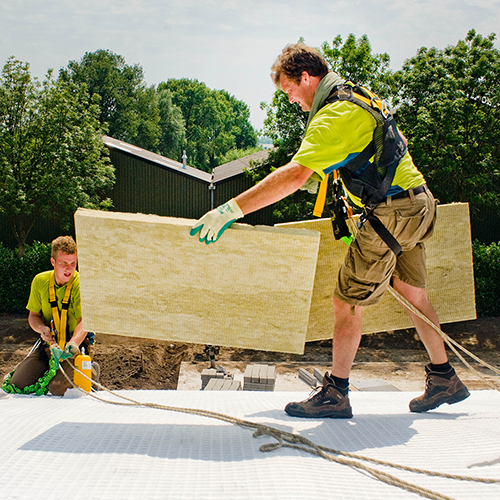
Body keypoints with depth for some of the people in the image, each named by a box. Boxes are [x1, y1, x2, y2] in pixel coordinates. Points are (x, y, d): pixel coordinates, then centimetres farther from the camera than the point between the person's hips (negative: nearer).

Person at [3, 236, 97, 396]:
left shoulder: (81, 284, -15)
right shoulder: (40, 281, -1)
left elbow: (83, 322, -22)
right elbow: (33, 315, 8)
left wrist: (73, 344, -42)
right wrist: (42, 328, -16)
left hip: (77, 346, -4)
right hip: (48, 345, 4)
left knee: (57, 388, -21)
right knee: (17, 385, -4)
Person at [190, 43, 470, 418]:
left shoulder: (335, 115, -19)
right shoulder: (355, 95, 12)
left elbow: (294, 176, -31)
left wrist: (232, 209, -33)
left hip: (393, 212, -10)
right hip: (419, 202, 10)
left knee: (347, 301, -3)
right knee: (413, 294, 20)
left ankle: (335, 393, 5)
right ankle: (444, 379, 31)